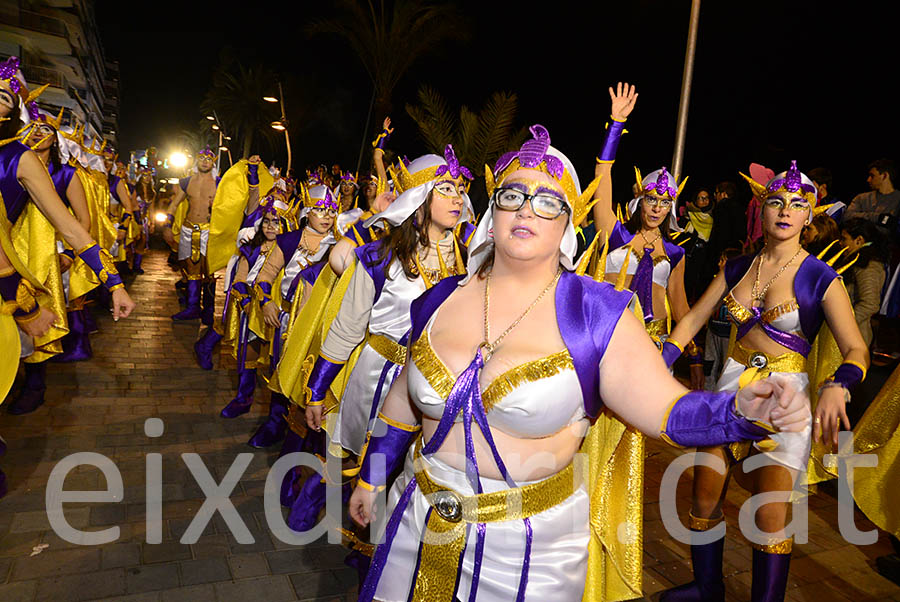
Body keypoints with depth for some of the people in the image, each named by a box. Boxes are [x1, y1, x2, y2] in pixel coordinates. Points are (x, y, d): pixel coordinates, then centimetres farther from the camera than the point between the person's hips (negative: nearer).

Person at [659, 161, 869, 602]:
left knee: (772, 519, -5)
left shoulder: (820, 278, -5)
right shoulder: (737, 268, 6)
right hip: (732, 384, 4)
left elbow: (857, 350, -11)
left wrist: (836, 387, -32)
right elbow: (693, 320, 8)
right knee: (705, 498, 10)